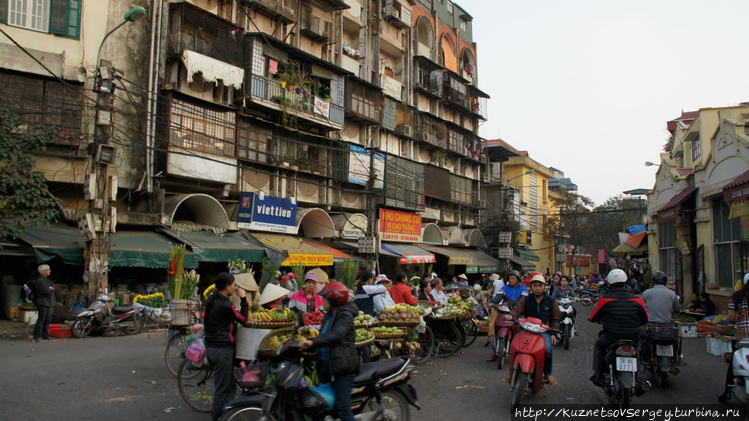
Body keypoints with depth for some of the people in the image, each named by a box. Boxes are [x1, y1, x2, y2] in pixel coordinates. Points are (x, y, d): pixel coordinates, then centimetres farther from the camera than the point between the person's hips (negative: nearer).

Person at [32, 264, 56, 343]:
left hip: (48, 303, 10)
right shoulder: (39, 281, -14)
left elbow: (53, 288, 17)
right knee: (41, 320, -8)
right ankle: (37, 337, -4)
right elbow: (46, 291, -22)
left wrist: (51, 289, -5)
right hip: (42, 302, -10)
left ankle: (45, 336, 16)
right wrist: (51, 290, -1)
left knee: (48, 320, 10)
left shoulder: (46, 280, 17)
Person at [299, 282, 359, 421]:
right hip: (327, 365, 10)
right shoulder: (329, 316, 17)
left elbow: (335, 335, -29)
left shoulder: (345, 316, -11)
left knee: (343, 409, -13)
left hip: (343, 366, -10)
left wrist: (312, 341, -39)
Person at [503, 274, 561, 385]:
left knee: (547, 349, -26)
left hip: (544, 331, 0)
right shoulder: (525, 300, 8)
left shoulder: (552, 302, 10)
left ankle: (548, 373, 2)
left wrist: (554, 333, 1)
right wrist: (511, 315, -30)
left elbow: (556, 319, 14)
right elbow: (517, 309, -7)